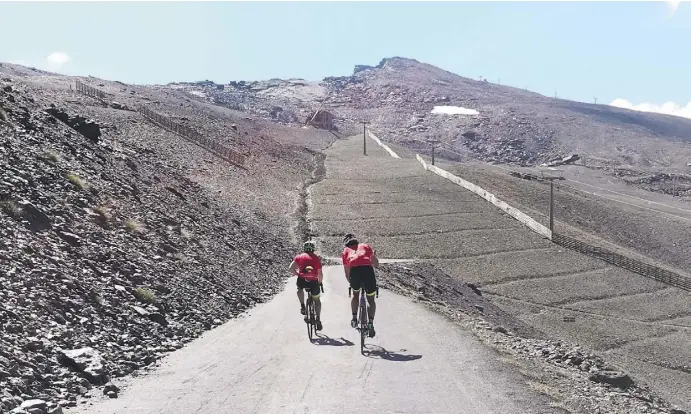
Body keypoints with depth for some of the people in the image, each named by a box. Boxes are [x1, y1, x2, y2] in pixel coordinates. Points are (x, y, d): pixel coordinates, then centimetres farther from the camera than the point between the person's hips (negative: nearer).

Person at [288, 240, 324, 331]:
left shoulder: (299, 257, 12)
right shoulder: (316, 258, 11)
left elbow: (291, 268, 0)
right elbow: (320, 274, 6)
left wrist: (298, 274, 14)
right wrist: (319, 282, 23)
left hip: (302, 280, 0)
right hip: (313, 282, 0)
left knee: (299, 288, 37)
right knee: (317, 301, 20)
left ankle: (302, 306, 23)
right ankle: (318, 320, 13)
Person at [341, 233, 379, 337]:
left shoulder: (346, 251, 30)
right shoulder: (365, 246, 30)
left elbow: (347, 273, 25)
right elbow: (376, 264, 19)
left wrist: (351, 282, 38)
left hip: (354, 271, 1)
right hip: (368, 270, 0)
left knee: (355, 295, 30)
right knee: (371, 300, 17)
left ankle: (354, 318, 19)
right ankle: (370, 322, 1)